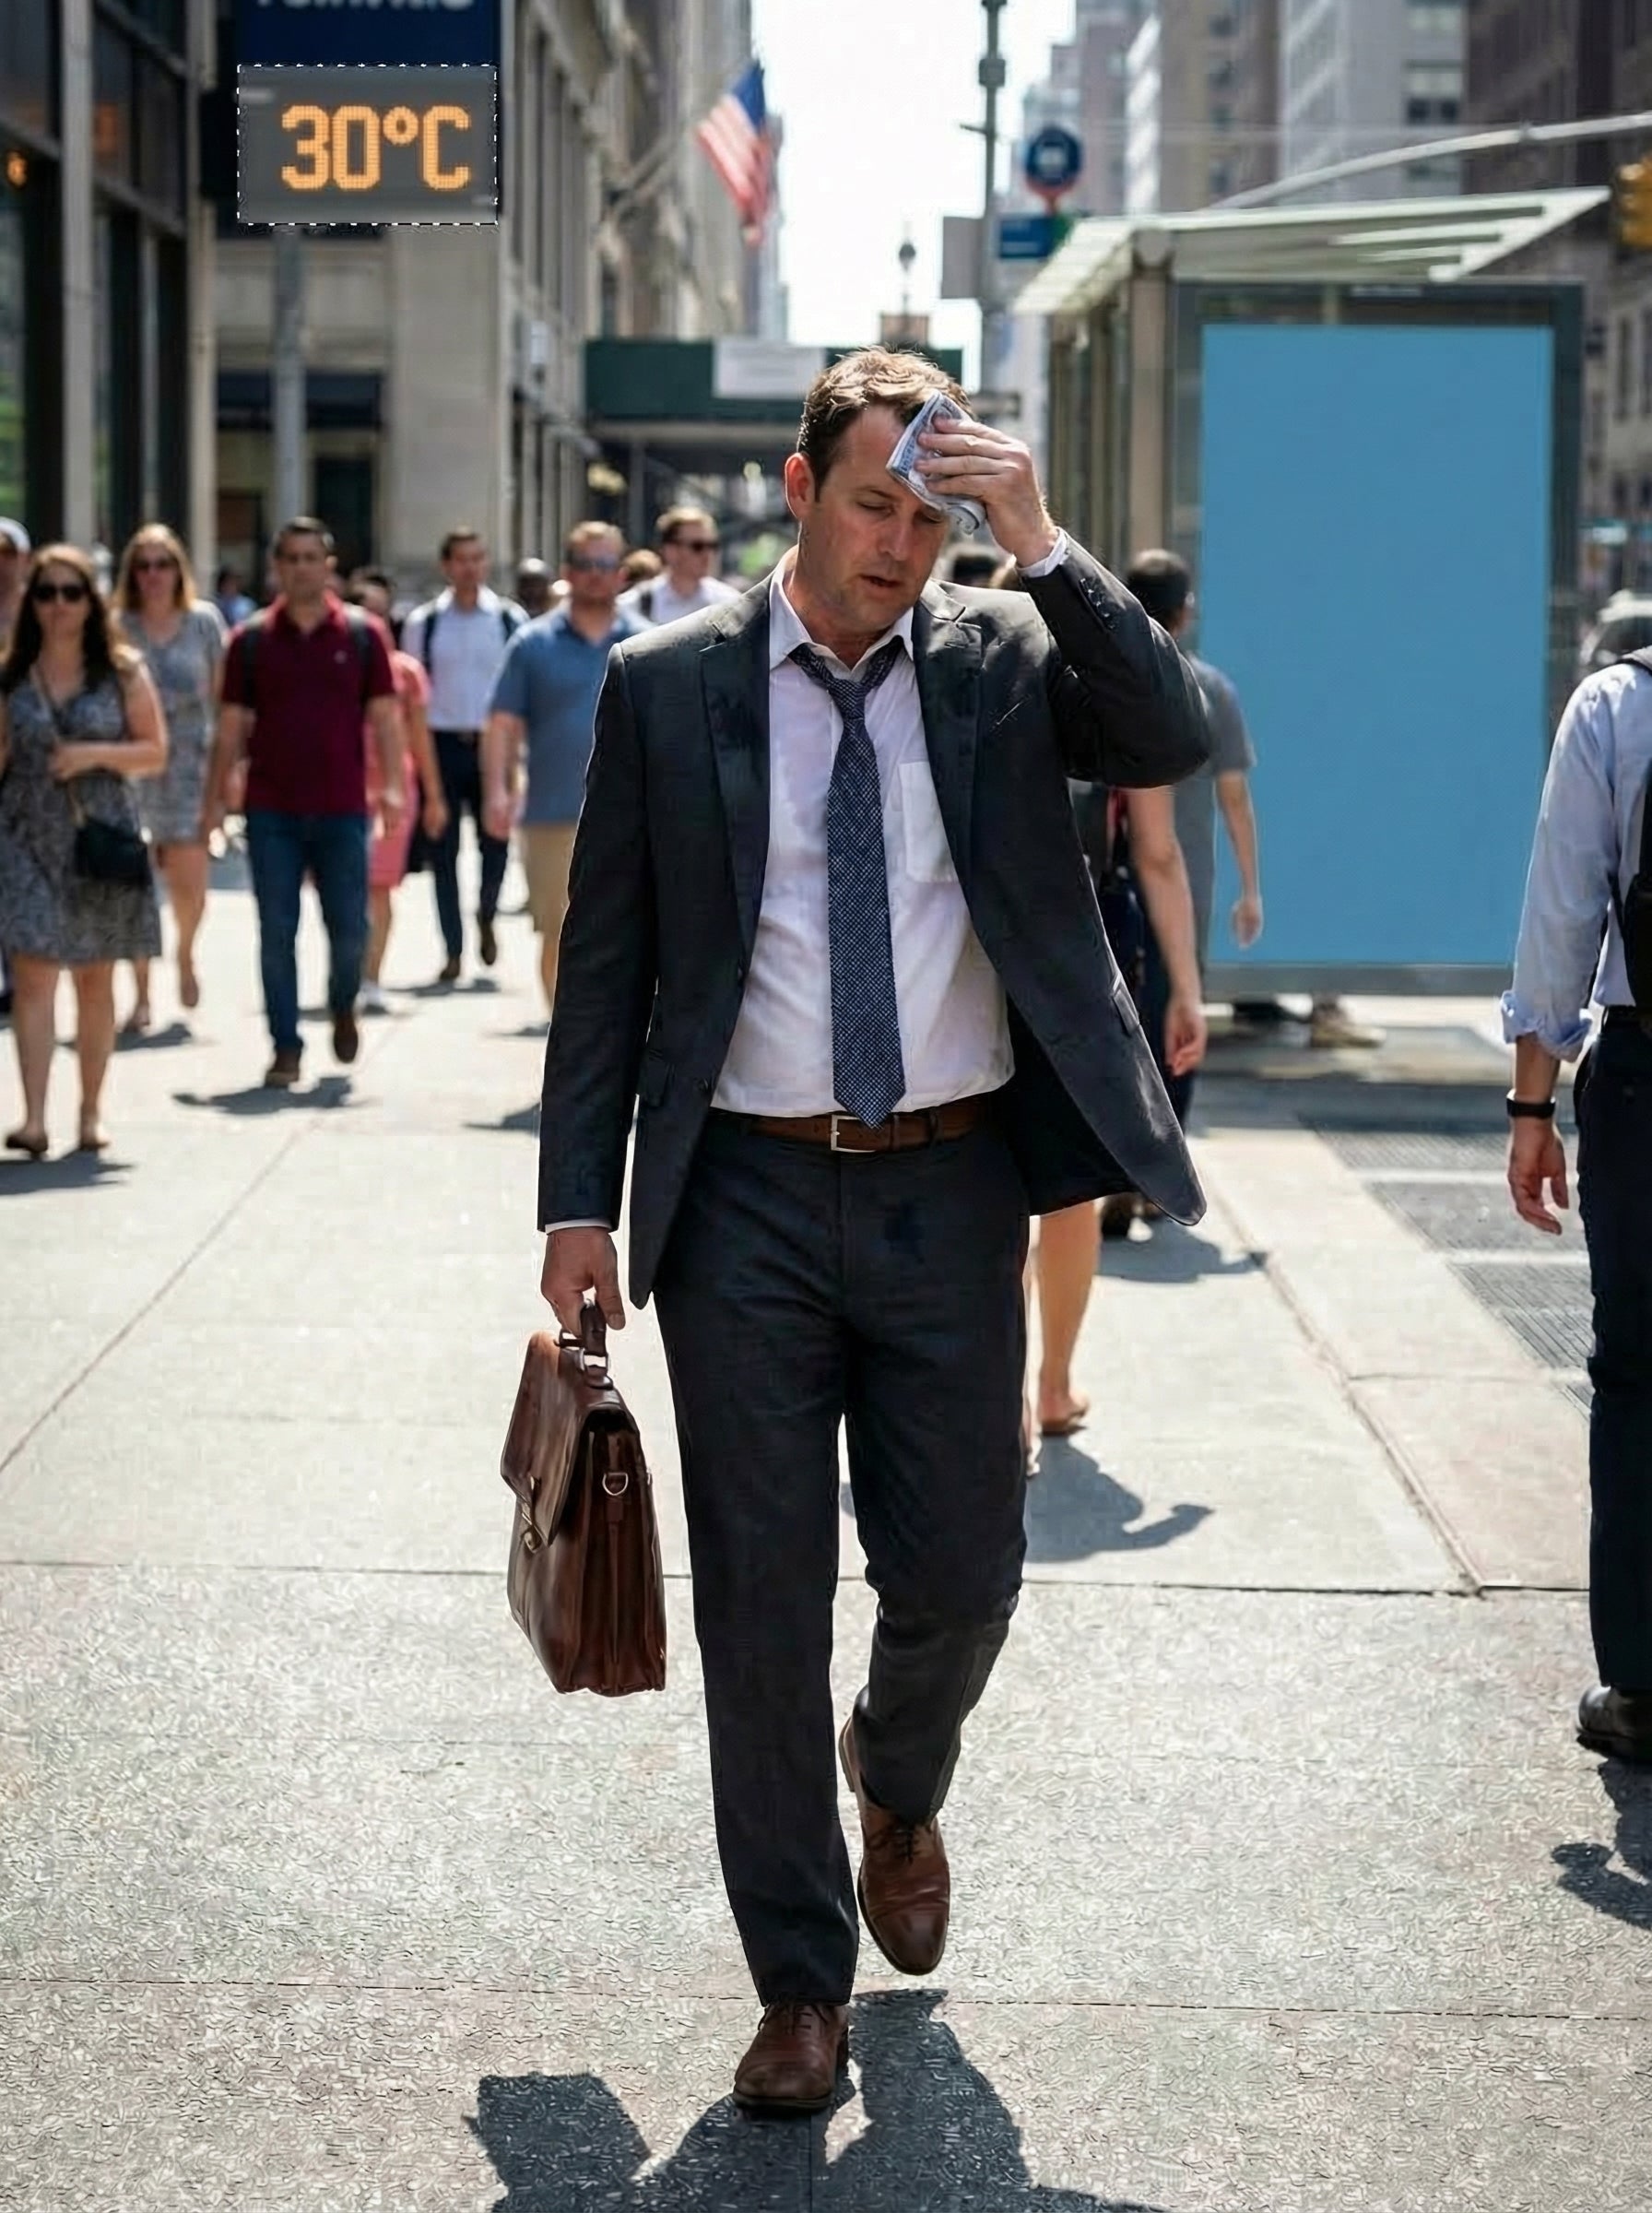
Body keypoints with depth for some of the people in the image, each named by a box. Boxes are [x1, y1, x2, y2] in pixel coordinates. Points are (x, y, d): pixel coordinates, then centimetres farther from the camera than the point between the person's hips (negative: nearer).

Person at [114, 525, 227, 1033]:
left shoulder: (204, 620, 3)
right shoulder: (116, 627, 0)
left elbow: (223, 693, 7)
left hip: (190, 767, 0)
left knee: (189, 888, -1)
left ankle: (185, 954, 33)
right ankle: (142, 995, 8)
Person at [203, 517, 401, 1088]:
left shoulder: (362, 635, 4)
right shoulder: (251, 640, 5)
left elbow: (383, 716, 3)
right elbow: (231, 725, 8)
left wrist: (393, 785, -8)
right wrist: (215, 799, 4)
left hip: (342, 808, -1)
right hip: (271, 810, 1)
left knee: (349, 929, 0)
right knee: (277, 933, 0)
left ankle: (343, 1007, 30)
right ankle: (285, 1047, 7)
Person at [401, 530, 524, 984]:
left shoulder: (510, 619, 5)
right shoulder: (423, 623, 5)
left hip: (493, 743, 0)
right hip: (442, 743, 0)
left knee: (496, 842, -3)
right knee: (444, 852, 1)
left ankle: (486, 916, 27)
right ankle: (453, 951, 9)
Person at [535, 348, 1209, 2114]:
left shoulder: (1003, 660, 3)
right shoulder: (667, 685, 1)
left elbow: (1172, 741, -15)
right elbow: (605, 962, 3)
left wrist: (1045, 546, -20)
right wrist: (578, 1203, -1)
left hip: (949, 1192, 1)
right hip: (747, 1199, -1)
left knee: (962, 1577, 7)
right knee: (761, 1606, 4)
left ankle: (898, 1790, 42)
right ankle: (800, 1983, 18)